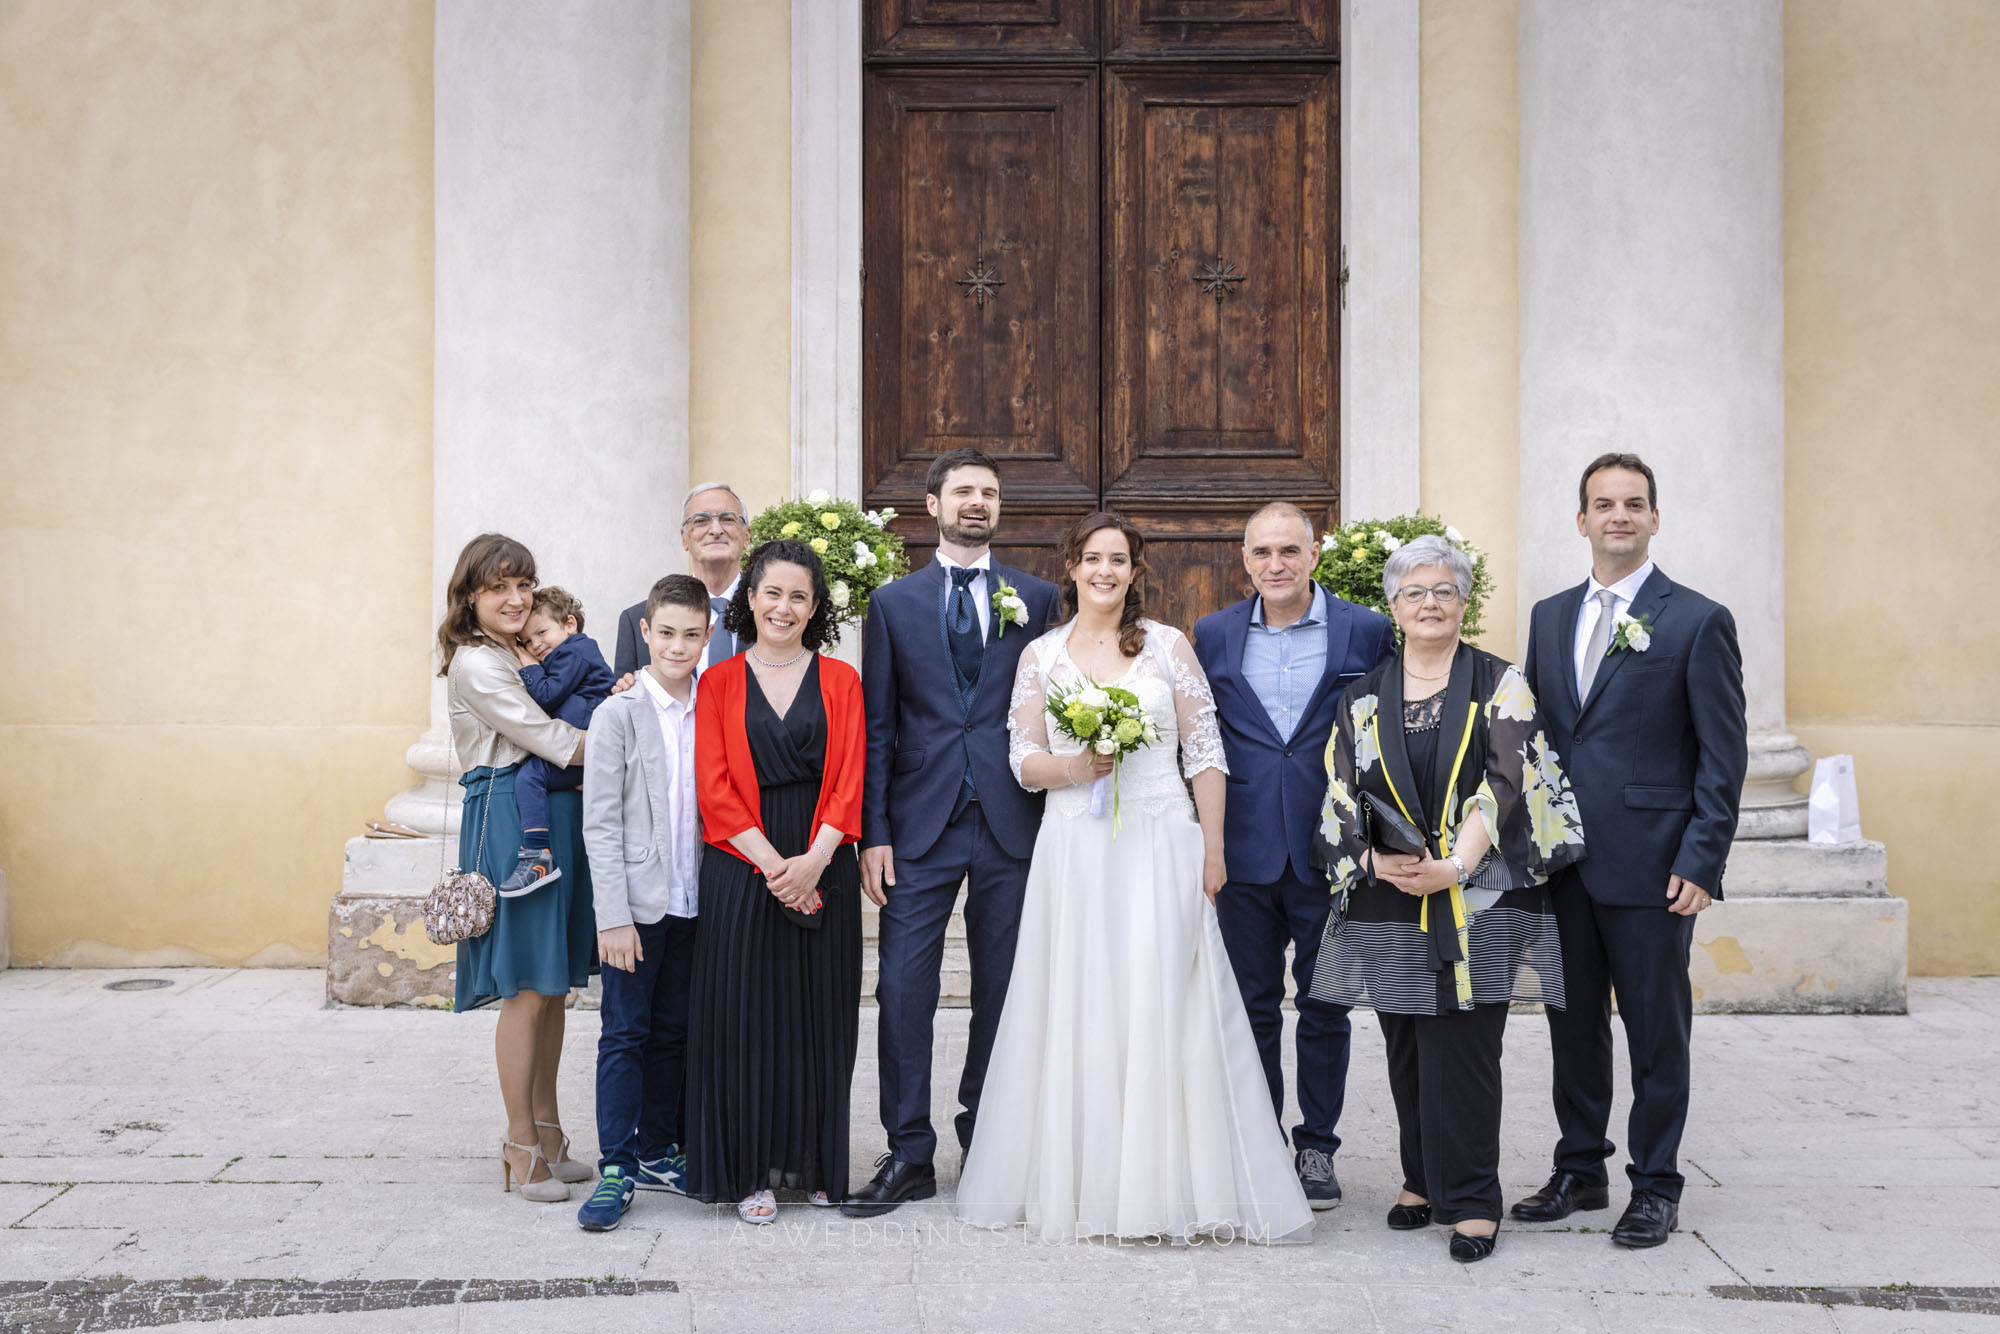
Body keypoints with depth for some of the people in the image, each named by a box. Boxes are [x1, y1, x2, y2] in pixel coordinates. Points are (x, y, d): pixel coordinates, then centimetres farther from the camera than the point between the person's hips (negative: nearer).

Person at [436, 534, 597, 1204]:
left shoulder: (525, 657, 20)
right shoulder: (475, 663, -7)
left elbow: (564, 736, 14)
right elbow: (549, 738, -13)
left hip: (553, 817, 9)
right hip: (509, 819, -9)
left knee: (555, 984, 10)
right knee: (527, 989, -7)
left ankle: (546, 1132, 19)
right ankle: (522, 1148, 2)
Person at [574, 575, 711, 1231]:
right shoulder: (619, 714, -6)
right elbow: (600, 824, -9)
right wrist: (613, 916, -14)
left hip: (693, 901, 4)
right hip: (637, 901, -4)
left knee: (673, 1033, 12)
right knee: (625, 1034, -1)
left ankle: (658, 1152, 23)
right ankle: (616, 1169, 5)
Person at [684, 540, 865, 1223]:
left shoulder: (839, 680, 7)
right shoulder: (719, 682, 5)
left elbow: (849, 782, 0)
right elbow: (714, 788, -3)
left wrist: (813, 862, -13)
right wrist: (773, 863, -13)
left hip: (823, 867, 1)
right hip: (742, 868, -1)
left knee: (818, 1014, 6)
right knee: (746, 1016, 1)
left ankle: (811, 1162, 19)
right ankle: (751, 1171, 11)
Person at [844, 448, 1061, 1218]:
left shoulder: (1037, 599, 8)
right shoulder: (893, 603, 8)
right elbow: (877, 727, 5)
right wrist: (873, 833, -2)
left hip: (1012, 823, 1)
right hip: (921, 822, 0)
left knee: (1002, 990, 7)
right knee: (902, 989, -4)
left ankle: (986, 1141, 22)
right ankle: (909, 1155, 6)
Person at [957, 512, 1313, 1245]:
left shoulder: (1169, 647, 5)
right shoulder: (1041, 656, 8)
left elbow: (1205, 755, 4)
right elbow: (1024, 762, 7)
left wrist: (1213, 848, -2)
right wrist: (1077, 766, -13)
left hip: (1160, 847, -1)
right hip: (1075, 849, 1)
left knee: (1165, 1006, -4)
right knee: (1077, 1009, 1)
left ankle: (1177, 1184, 4)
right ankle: (1080, 1182, 11)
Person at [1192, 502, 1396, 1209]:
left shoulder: (1367, 631, -1)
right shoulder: (1213, 635, 5)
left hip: (1331, 851, -1)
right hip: (1246, 851, 2)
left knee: (1324, 1006, 8)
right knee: (1252, 1004, 10)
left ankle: (1317, 1146, 21)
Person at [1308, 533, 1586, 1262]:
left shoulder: (1500, 687, 3)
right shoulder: (1362, 701, 10)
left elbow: (1504, 783, -8)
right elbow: (1340, 798, 5)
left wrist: (1455, 866, -20)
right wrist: (1377, 862, -13)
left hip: (1479, 897, -3)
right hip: (1389, 902, 3)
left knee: (1461, 1050, -5)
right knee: (1407, 1051, 8)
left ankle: (1470, 1200, 5)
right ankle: (1424, 1181, 24)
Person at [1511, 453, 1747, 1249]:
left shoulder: (1698, 621, -3)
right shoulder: (1550, 617, 12)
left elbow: (1723, 756, -6)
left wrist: (1700, 863, -12)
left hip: (1650, 867, -5)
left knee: (1656, 1032, 5)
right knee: (1573, 1025, 13)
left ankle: (1655, 1186, 18)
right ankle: (1580, 1171, 26)